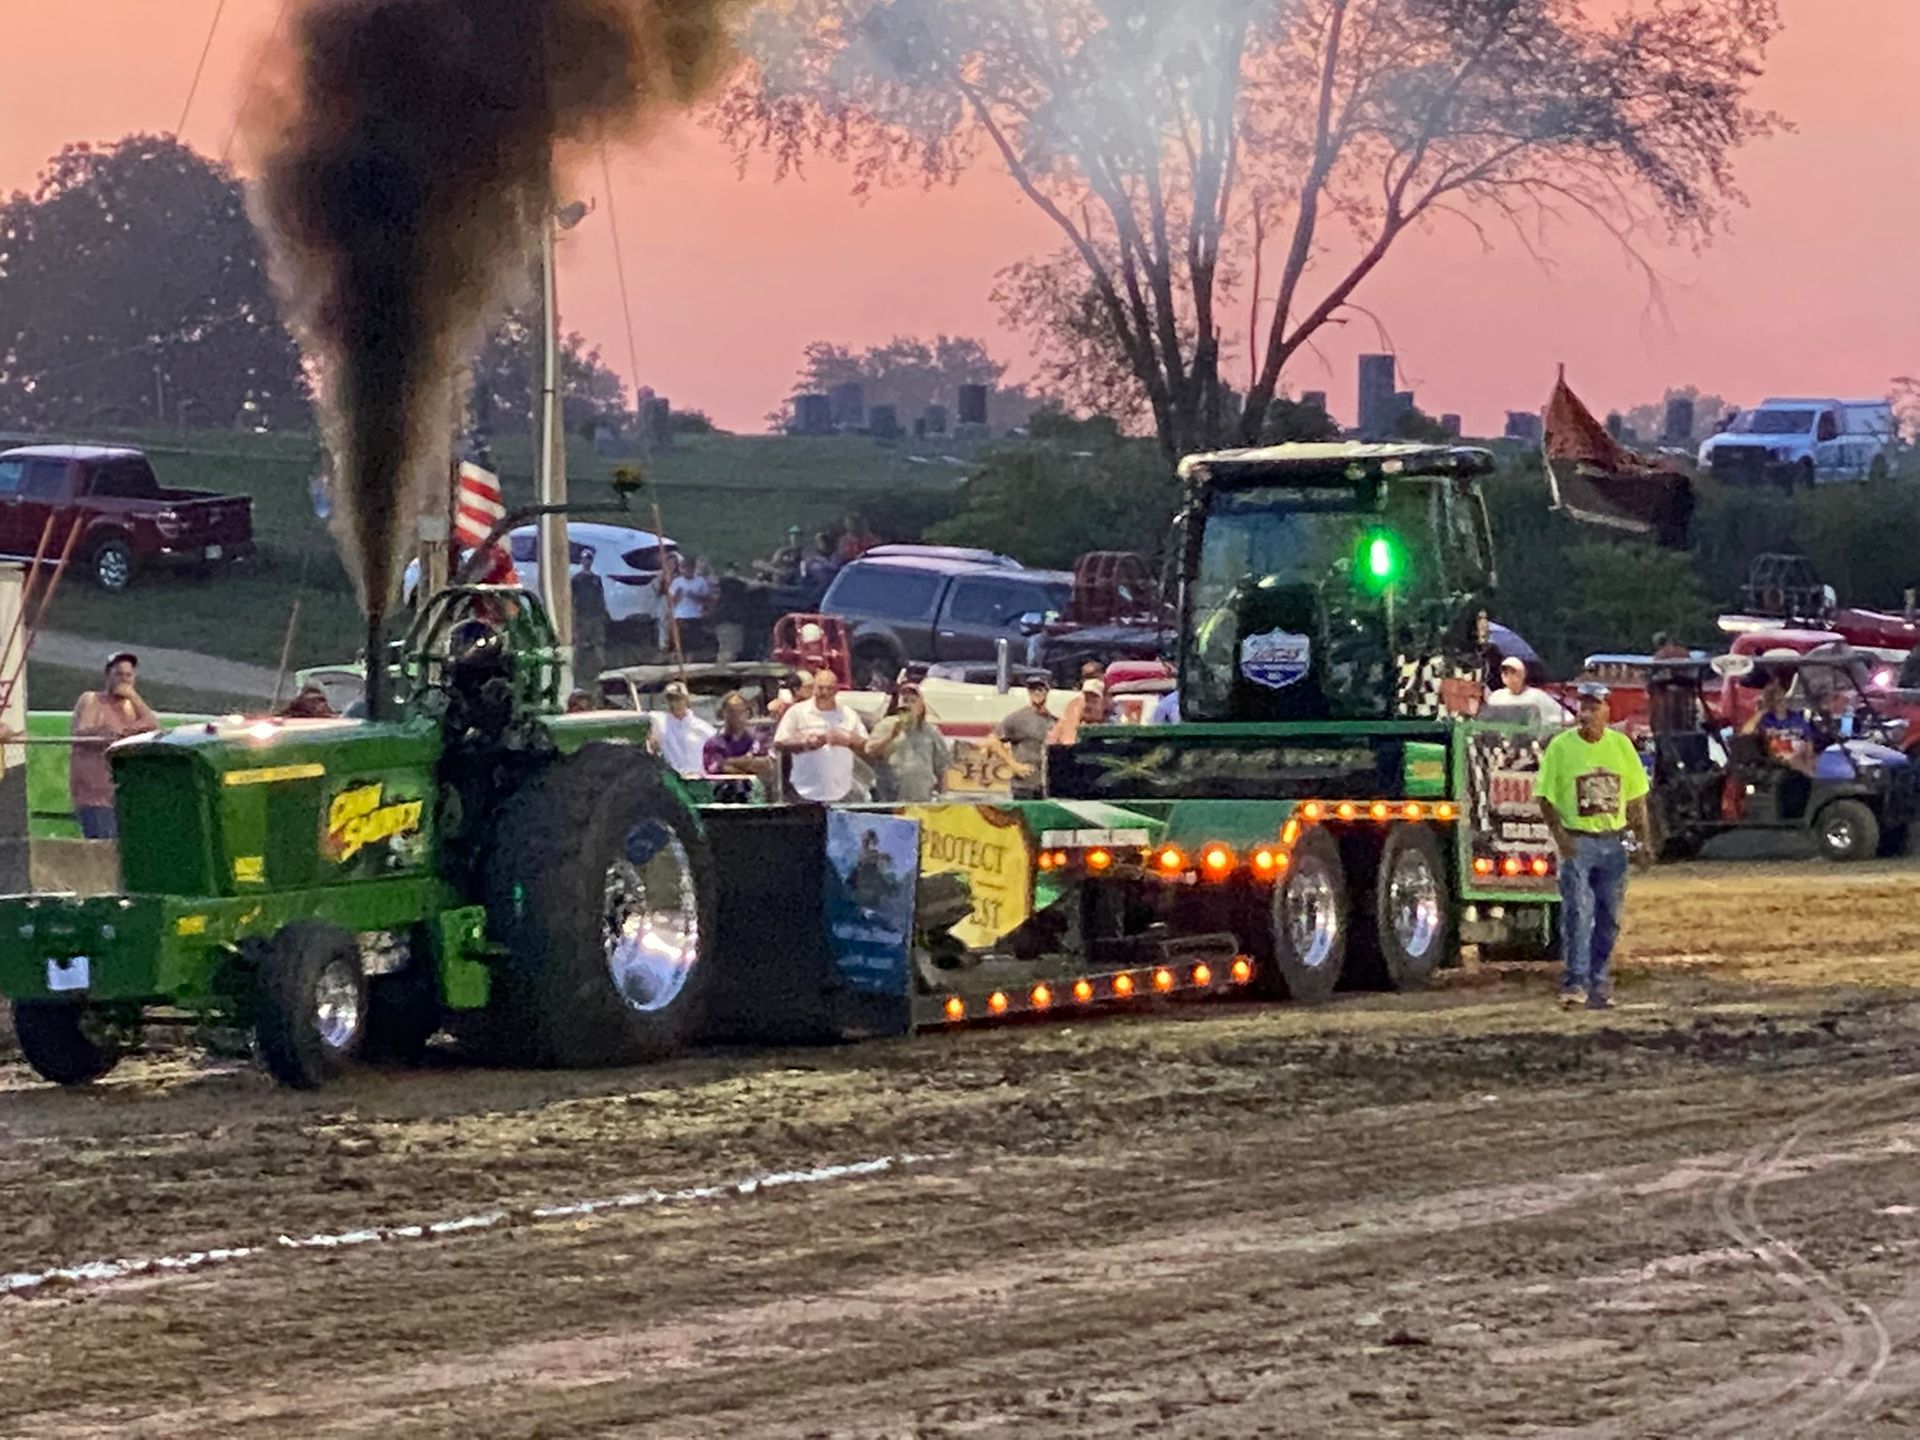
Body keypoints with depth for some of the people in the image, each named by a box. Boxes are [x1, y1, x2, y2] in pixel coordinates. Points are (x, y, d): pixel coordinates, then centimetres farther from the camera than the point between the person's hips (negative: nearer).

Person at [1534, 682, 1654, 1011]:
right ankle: (1575, 982, -14)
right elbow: (1545, 797, -3)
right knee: (1577, 913, -12)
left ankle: (1599, 984, 14)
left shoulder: (1620, 745, 7)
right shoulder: (1561, 746, -3)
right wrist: (1560, 834, -16)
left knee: (1608, 917, 6)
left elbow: (1636, 797, 12)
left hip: (1613, 842, 4)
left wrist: (1644, 839, 6)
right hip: (1578, 842, -4)